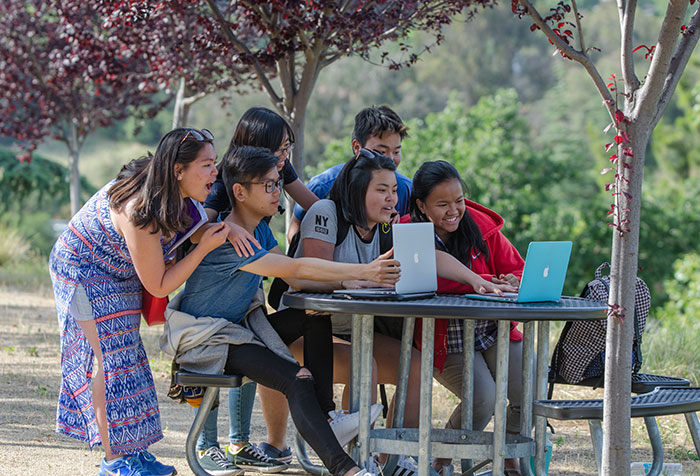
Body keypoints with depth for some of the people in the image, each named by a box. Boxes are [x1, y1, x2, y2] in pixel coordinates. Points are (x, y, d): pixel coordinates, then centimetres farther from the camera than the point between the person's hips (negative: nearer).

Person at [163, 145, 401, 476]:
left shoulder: (260, 230, 7)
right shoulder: (227, 239, -25)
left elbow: (296, 280, 2)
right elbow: (297, 269, -31)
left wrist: (354, 282, -14)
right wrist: (363, 271, -35)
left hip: (240, 325, 10)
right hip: (204, 337, -10)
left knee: (317, 317, -9)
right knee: (296, 381, -26)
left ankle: (326, 415, -15)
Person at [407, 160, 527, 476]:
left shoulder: (481, 226, 2)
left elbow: (517, 269, 5)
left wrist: (514, 284, -21)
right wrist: (485, 282, -33)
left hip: (494, 331, 4)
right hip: (445, 341, -4)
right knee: (484, 397, -26)